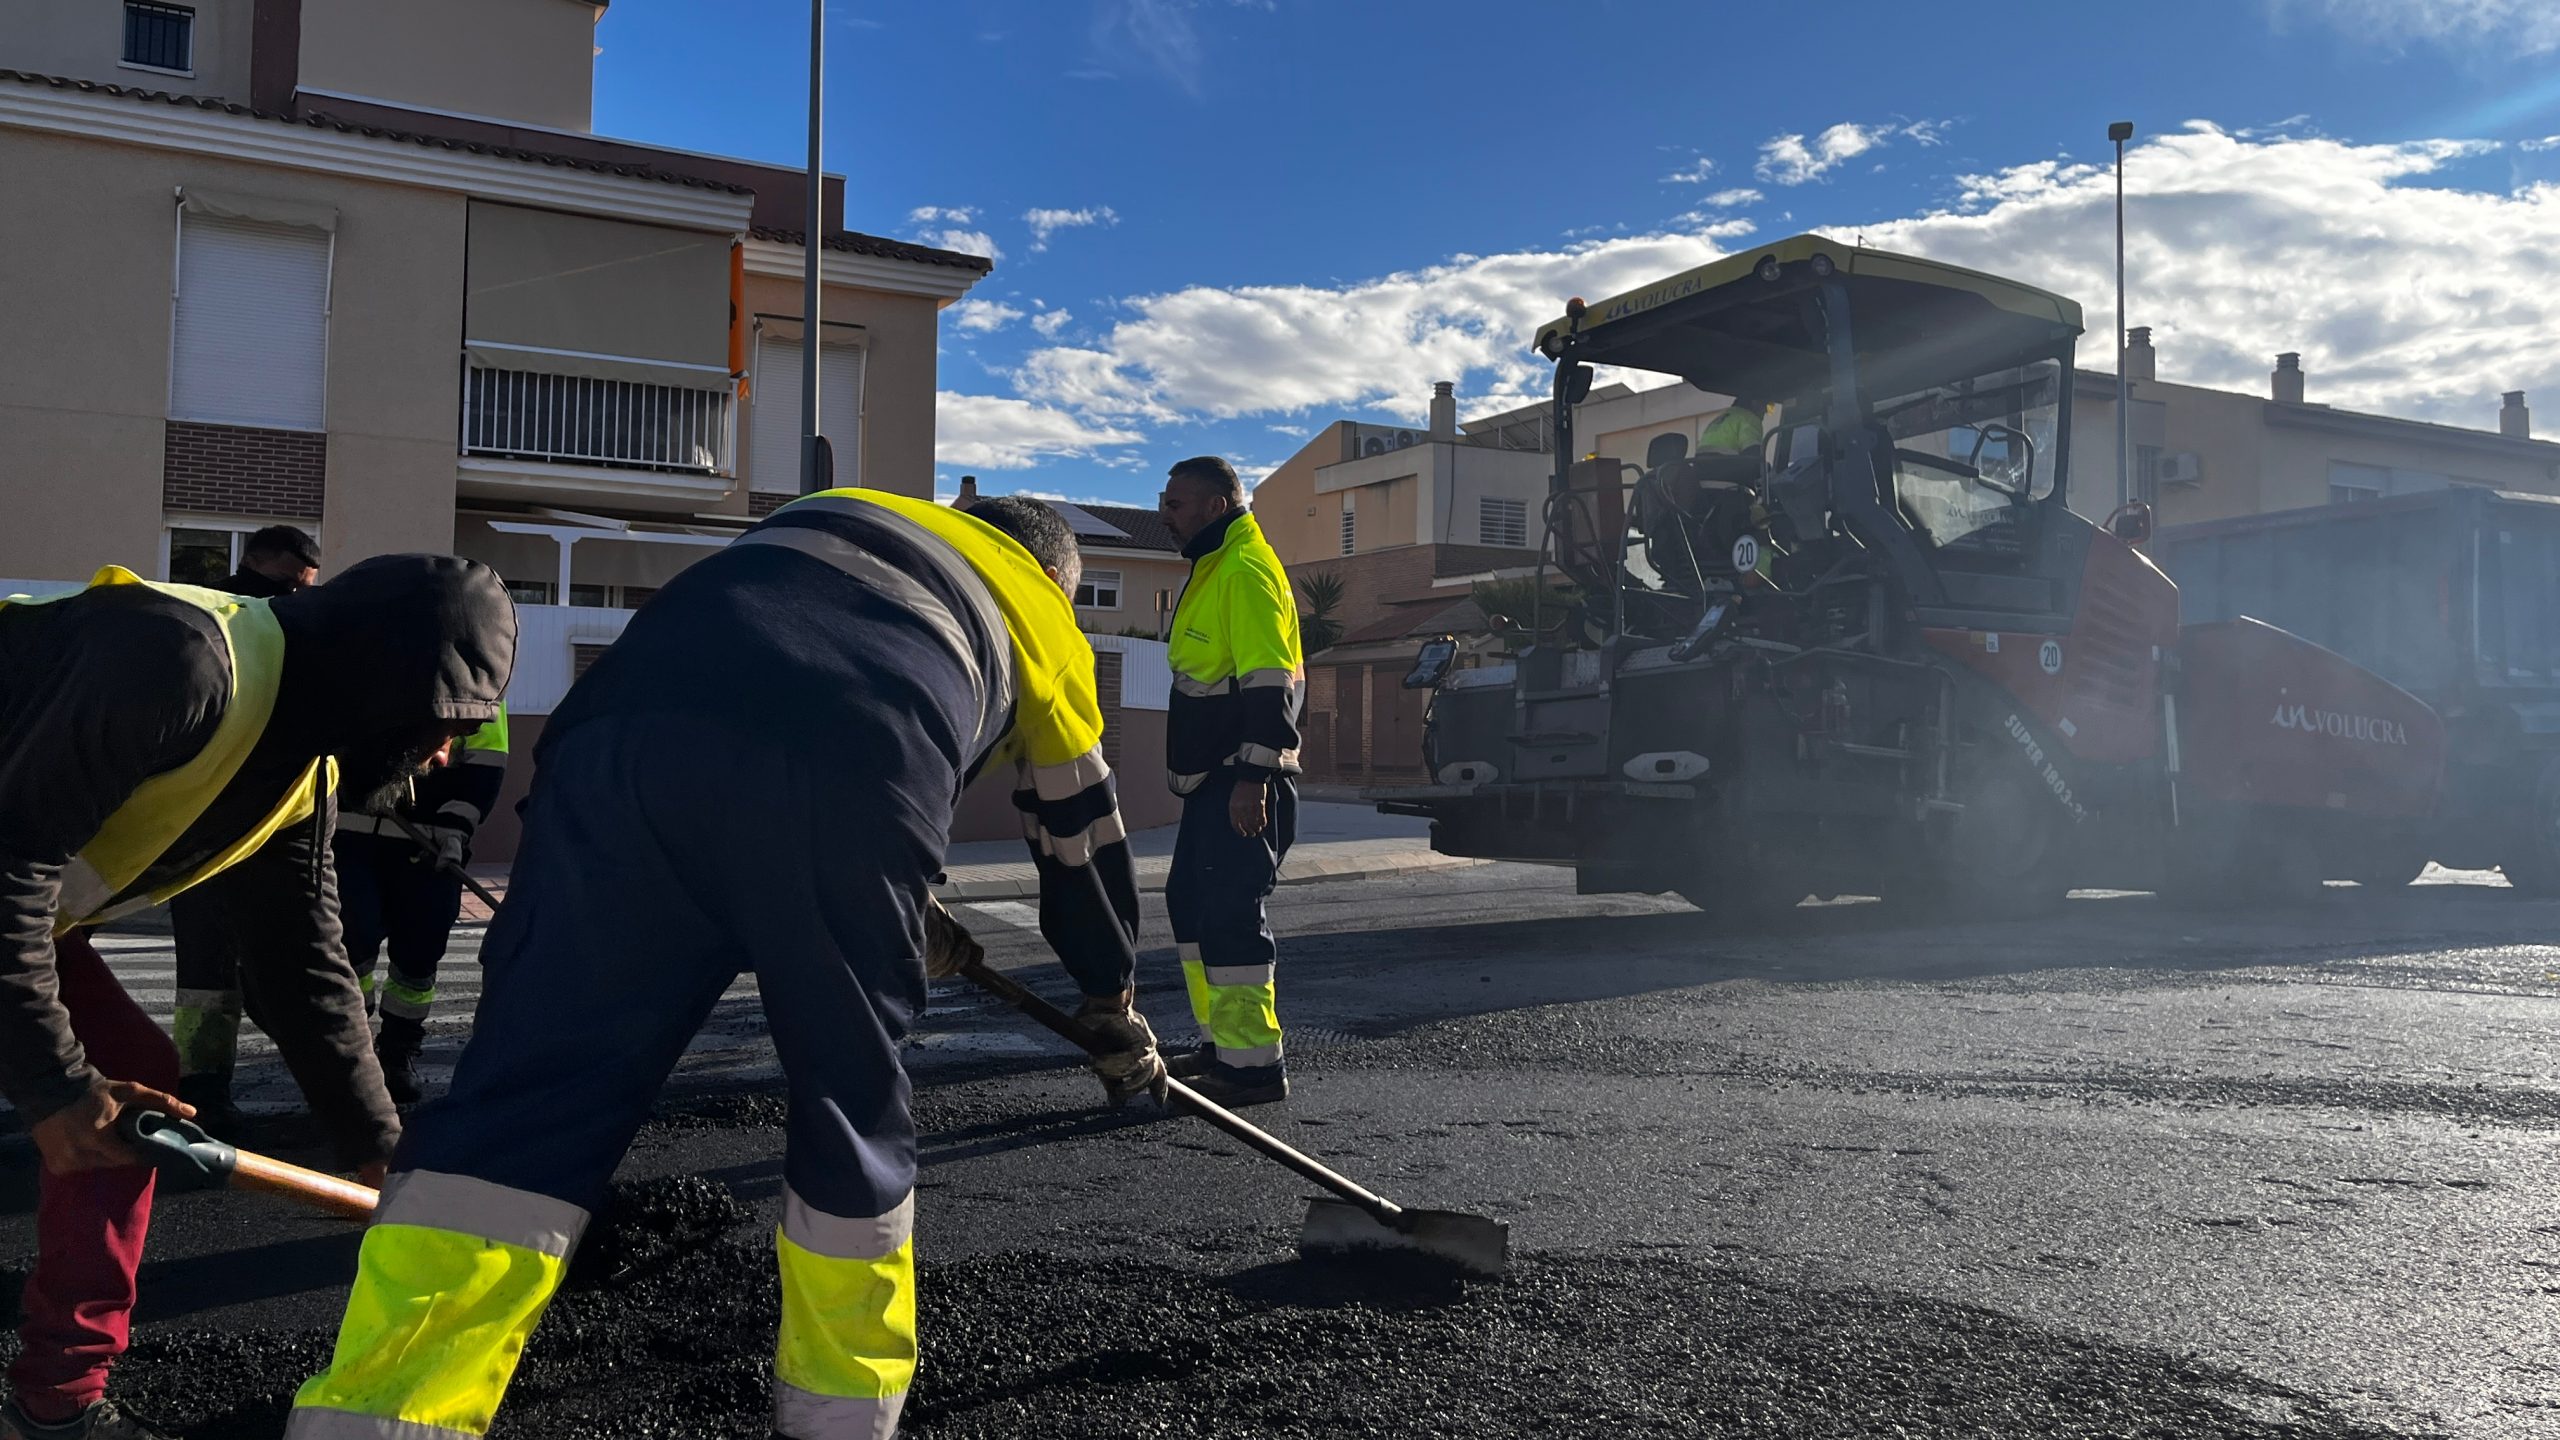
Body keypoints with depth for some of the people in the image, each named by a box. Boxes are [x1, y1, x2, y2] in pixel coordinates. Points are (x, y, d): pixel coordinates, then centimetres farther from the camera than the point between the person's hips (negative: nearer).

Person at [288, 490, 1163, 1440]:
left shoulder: (836, 509, 46)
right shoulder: (1039, 615, 36)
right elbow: (1079, 835, 43)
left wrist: (907, 911, 61)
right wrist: (1114, 1005, 58)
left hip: (628, 741, 3)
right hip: (851, 782, -2)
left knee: (528, 1097, 3)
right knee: (853, 1114, 18)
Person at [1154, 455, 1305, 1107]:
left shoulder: (1245, 570, -14)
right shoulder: (1212, 569, 19)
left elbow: (1268, 685, -22)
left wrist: (1252, 776, -25)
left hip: (1243, 784, -11)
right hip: (1213, 781, 11)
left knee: (1230, 914, -11)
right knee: (1191, 903, 15)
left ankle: (1254, 1063, -6)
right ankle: (1221, 1043, 24)